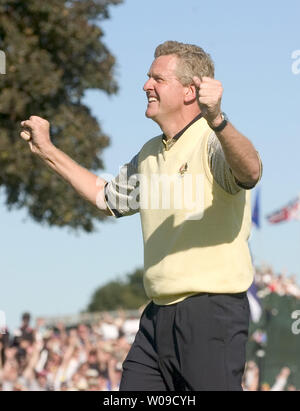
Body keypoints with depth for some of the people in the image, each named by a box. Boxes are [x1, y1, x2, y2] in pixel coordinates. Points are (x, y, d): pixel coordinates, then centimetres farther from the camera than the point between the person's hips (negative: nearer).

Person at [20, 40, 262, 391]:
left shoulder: (212, 142, -11)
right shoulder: (150, 153, 16)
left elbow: (250, 172, -34)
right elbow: (108, 198, 33)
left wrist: (217, 120, -52)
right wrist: (47, 151, 32)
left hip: (210, 312, -8)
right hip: (158, 314, 8)